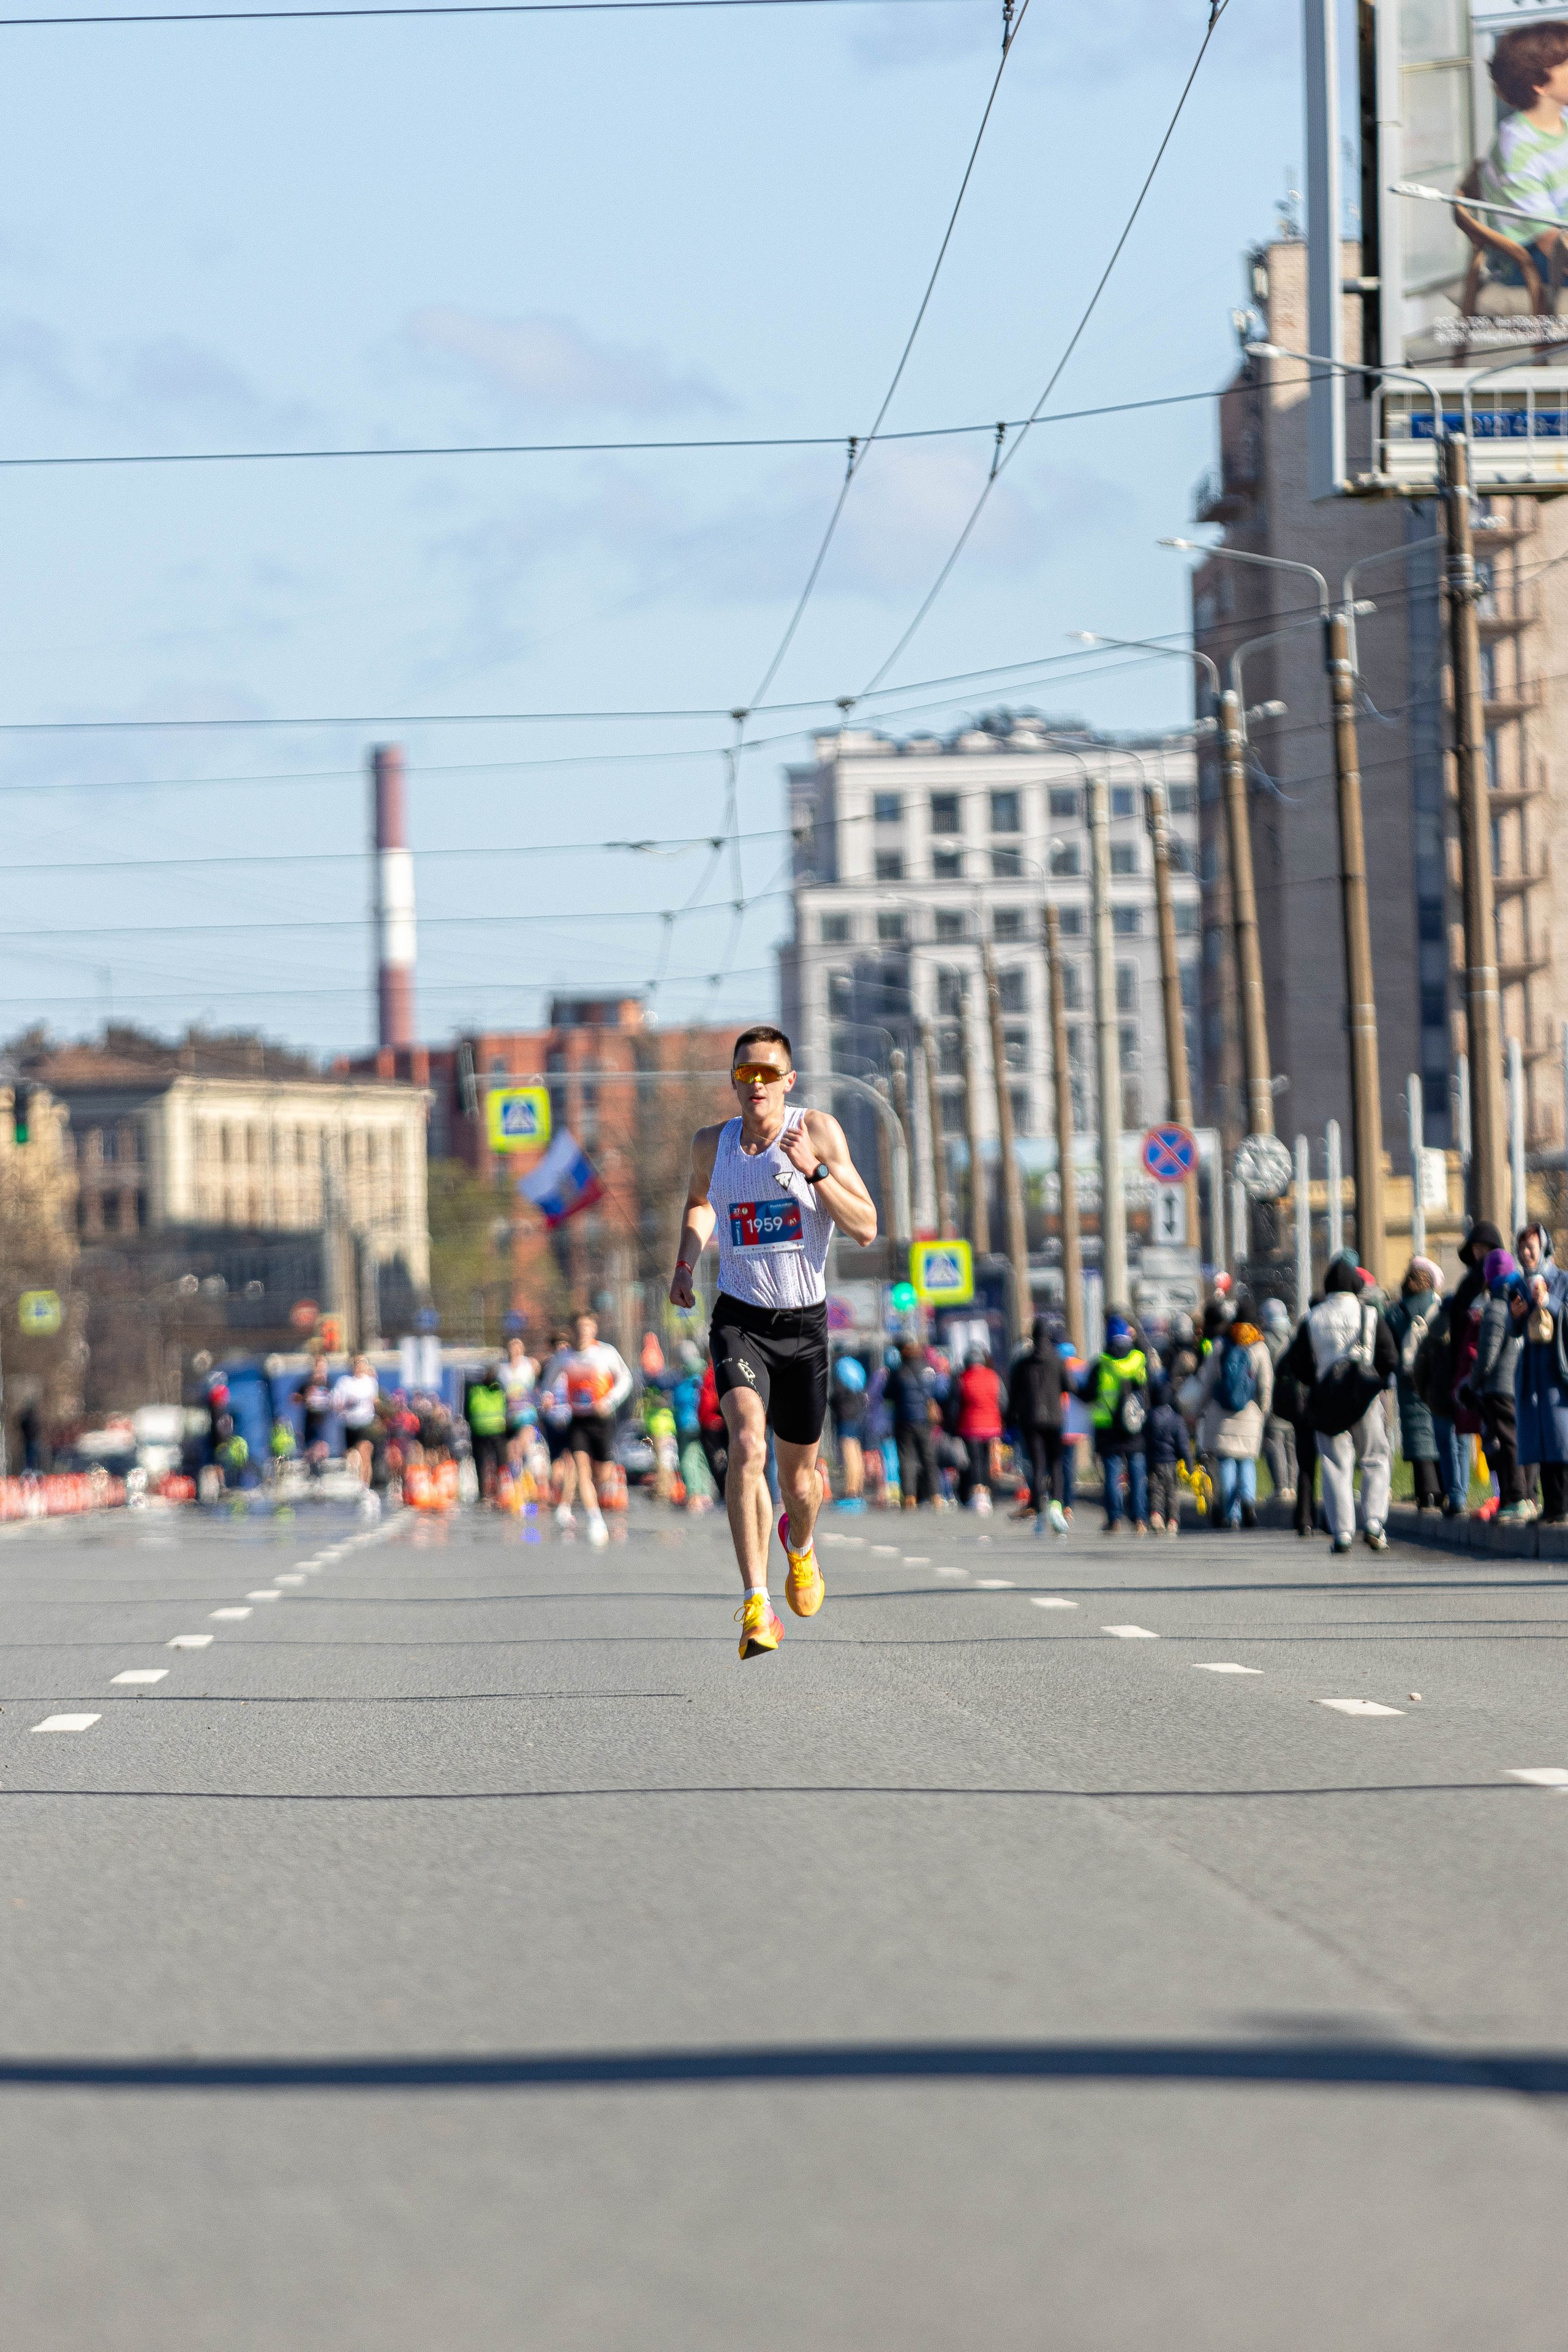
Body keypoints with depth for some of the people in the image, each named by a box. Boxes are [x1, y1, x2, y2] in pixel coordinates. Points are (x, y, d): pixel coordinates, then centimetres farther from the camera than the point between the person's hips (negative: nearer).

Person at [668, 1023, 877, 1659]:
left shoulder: (818, 1131, -8)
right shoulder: (711, 1144, 0)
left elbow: (866, 1230, -11)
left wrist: (814, 1171, -23)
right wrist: (685, 1263, 8)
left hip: (803, 1322, 0)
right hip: (740, 1319, 0)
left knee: (798, 1472, 12)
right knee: (747, 1445, -25)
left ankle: (799, 1543, 50)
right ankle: (756, 1603, -27)